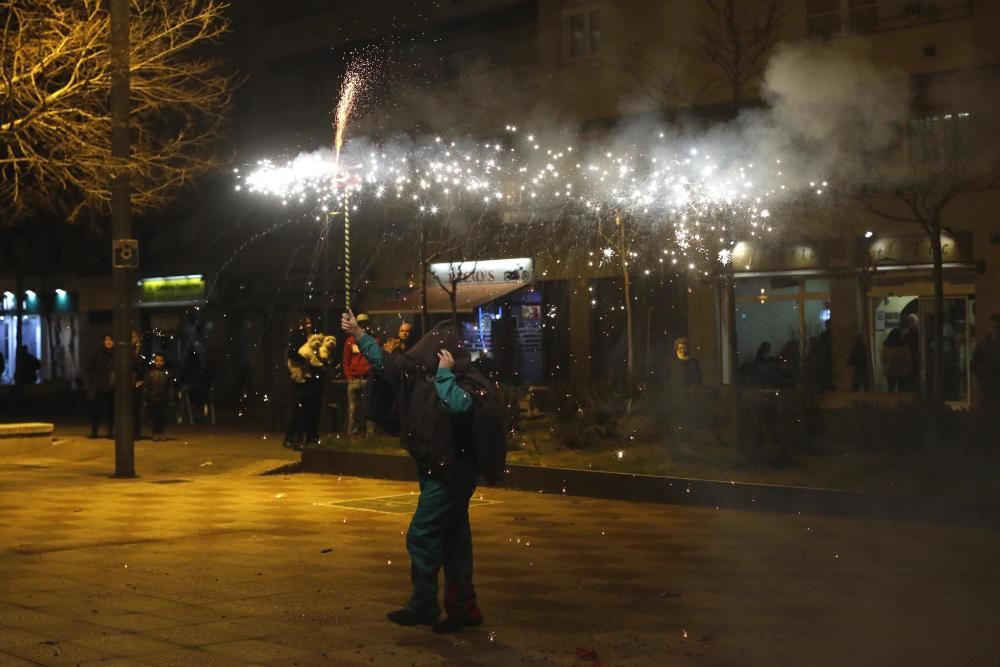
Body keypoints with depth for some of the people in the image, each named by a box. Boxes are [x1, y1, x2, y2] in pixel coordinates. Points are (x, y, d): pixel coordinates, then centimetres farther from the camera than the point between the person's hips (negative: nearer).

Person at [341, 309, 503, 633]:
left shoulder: (467, 382, -16)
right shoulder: (423, 373, 7)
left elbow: (459, 405, -38)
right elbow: (386, 363, 17)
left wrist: (445, 373, -25)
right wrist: (358, 334, 16)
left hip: (452, 472, -9)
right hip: (439, 470, 9)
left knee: (421, 536, -6)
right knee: (453, 537, 11)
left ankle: (423, 606, 4)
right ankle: (463, 607, 17)